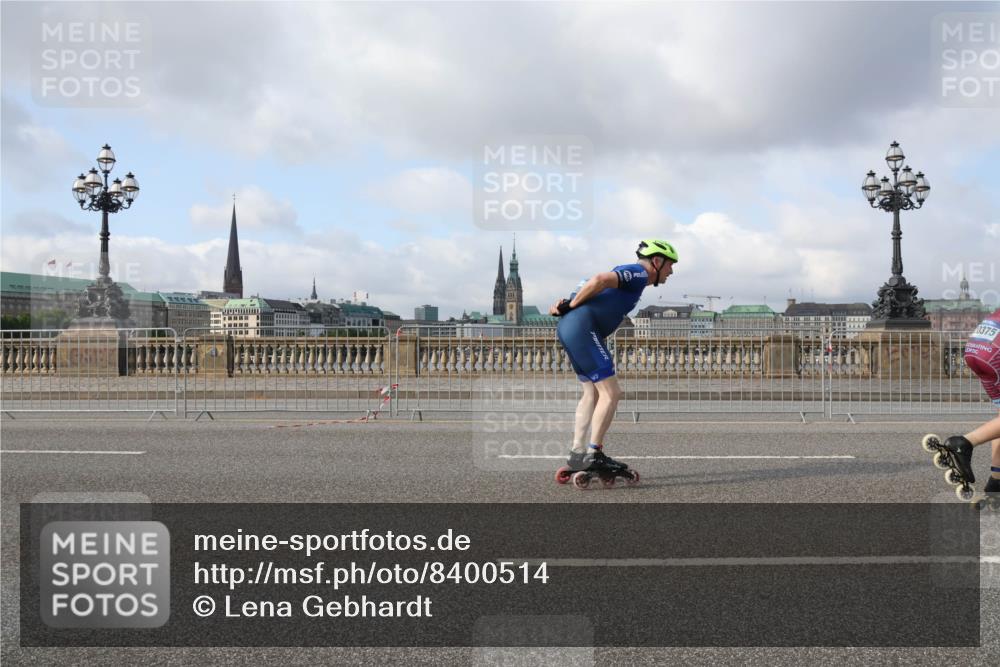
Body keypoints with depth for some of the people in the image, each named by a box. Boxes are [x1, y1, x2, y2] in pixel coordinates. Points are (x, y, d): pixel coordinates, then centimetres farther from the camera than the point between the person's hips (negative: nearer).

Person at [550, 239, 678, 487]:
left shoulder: (628, 274, 25)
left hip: (569, 328, 10)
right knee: (610, 393, -7)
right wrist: (570, 306, -11)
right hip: (582, 327, -10)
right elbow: (600, 280, -21)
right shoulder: (638, 274, -5)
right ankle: (593, 455, -6)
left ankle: (577, 455, 15)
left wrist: (567, 306, 5)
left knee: (592, 392, 15)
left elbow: (590, 285, 22)